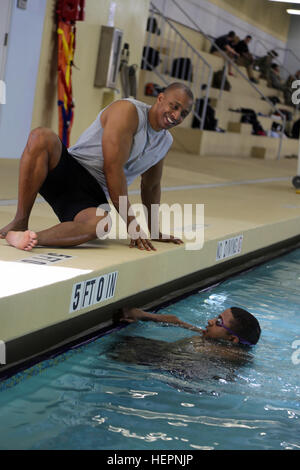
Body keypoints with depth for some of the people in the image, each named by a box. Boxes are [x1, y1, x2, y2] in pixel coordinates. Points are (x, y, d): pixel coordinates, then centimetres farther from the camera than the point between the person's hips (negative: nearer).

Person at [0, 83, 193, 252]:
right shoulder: (128, 110, -8)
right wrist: (131, 223, -15)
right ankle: (20, 223, -31)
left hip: (91, 198, 4)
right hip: (68, 172, -4)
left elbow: (151, 186, 33)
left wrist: (154, 231, 33)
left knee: (101, 223, -36)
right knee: (41, 137, -38)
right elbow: (112, 168, -15)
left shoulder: (165, 142, 17)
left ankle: (30, 237, -40)